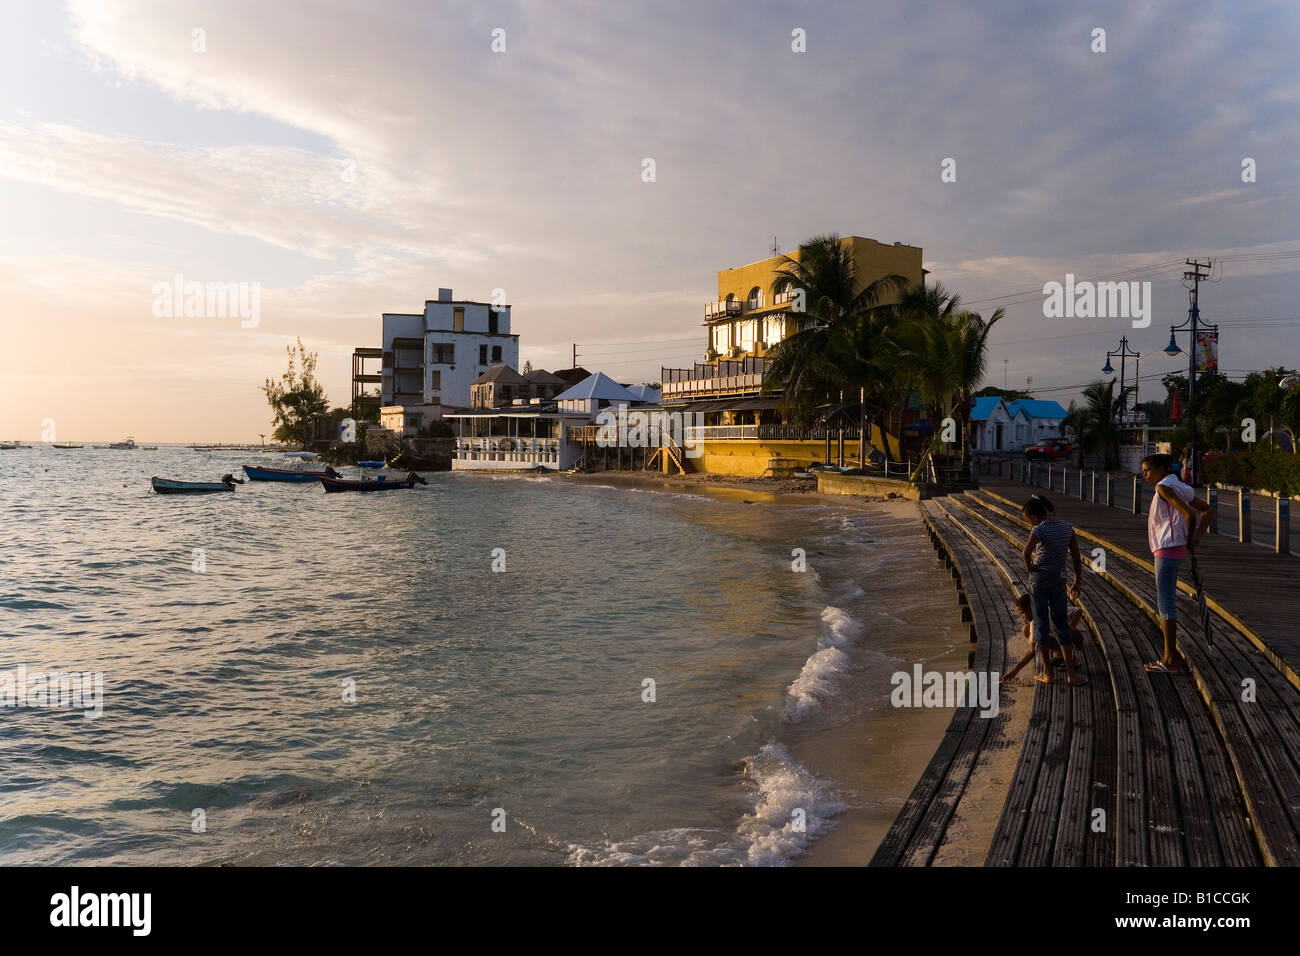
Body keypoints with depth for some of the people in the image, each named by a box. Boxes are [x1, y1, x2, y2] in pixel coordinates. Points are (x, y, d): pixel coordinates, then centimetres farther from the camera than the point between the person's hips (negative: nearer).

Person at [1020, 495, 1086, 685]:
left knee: (1041, 625, 5)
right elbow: (1077, 558, 7)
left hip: (1039, 579, -4)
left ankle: (1047, 673, 10)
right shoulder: (1067, 528, 3)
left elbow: (1025, 553, -30)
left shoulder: (1039, 531, -13)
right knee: (1062, 625, 11)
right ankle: (1071, 674, 6)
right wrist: (1077, 583, 15)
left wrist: (1030, 567, -10)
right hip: (1059, 580, 4)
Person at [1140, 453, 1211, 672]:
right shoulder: (1180, 487, 17)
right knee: (1163, 604, 15)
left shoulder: (1164, 487, -11)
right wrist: (1196, 538, 10)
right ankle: (1169, 657, 20)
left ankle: (1171, 660, -4)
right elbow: (1207, 510, 20)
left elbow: (1189, 514, -21)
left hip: (1168, 549, -10)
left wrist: (1189, 540, -6)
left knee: (1166, 603, -7)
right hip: (1172, 550, 10)